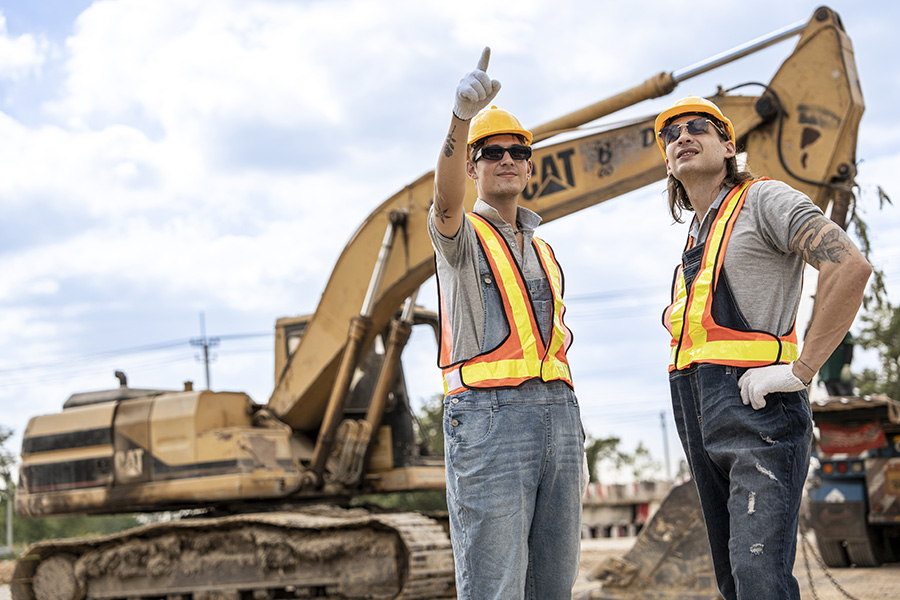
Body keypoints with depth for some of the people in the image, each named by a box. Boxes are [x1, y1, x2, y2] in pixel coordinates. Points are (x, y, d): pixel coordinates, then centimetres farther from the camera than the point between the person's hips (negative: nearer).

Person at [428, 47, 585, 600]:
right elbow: (447, 198, -20)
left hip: (556, 411, 6)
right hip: (488, 415, -6)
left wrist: (572, 433, 19)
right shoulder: (460, 235, 5)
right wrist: (462, 117, -38)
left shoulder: (544, 253, 25)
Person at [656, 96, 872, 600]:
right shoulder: (695, 238, 23)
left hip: (757, 406, -8)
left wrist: (800, 369, -19)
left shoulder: (762, 200, -1)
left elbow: (850, 266, -17)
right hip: (701, 420, 9)